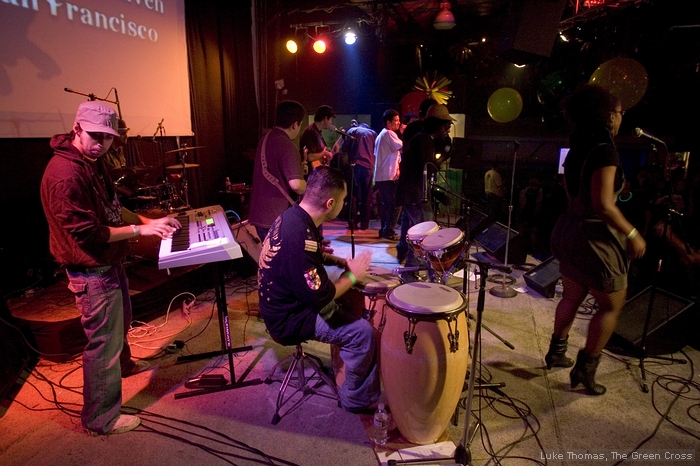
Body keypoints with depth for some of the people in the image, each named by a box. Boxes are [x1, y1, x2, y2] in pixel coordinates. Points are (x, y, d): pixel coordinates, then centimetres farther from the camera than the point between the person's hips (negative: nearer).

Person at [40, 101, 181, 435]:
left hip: (110, 262, 10)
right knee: (103, 342, 2)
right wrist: (140, 230, -22)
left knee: (120, 322, 31)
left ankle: (123, 364, 58)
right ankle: (100, 419, 21)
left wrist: (149, 221, 2)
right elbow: (87, 233, -26)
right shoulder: (65, 174, -26)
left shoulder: (93, 161, 6)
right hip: (92, 272, -10)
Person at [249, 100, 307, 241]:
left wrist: (297, 167, 18)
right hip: (276, 220, -9)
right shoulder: (287, 146, -19)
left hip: (260, 215, 9)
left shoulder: (265, 139, 11)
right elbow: (296, 184, -29)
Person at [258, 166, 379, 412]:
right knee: (363, 332, -12)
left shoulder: (292, 215, -3)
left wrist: (342, 261, 4)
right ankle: (356, 398, 9)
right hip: (290, 319, -10)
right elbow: (322, 300, -29)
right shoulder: (299, 238, -33)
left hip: (287, 302, 10)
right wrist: (352, 275, -14)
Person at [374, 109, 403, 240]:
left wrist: (396, 166, 16)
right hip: (388, 176, -10)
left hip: (380, 176, 10)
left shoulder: (381, 134, 20)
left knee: (386, 204, 14)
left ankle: (384, 230, 17)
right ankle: (388, 231, -4)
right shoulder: (389, 134, -12)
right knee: (394, 204, -6)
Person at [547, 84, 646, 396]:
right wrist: (632, 234, -16)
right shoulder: (604, 149, -18)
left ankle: (556, 352, 34)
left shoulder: (579, 147, 8)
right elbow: (603, 205, -25)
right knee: (612, 304, 8)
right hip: (594, 236, -8)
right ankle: (585, 369, 13)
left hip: (569, 230, 8)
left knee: (572, 296, 21)